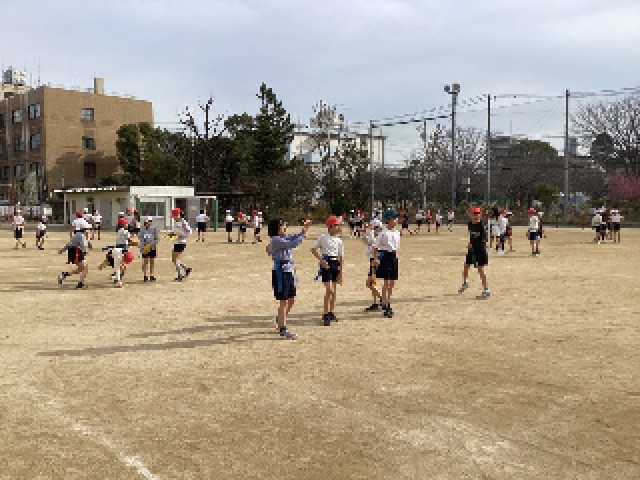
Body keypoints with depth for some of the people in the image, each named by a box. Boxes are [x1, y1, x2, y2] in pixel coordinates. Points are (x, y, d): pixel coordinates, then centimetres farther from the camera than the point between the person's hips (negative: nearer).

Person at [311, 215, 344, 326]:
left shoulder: (339, 240, 7)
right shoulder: (323, 237, -3)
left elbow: (341, 257, 7)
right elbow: (313, 249, -1)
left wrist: (340, 273, 4)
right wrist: (321, 260, -13)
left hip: (335, 264, 5)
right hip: (326, 264, -5)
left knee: (333, 290, 10)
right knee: (329, 290, -12)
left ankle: (331, 313, 23)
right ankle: (326, 315, -5)